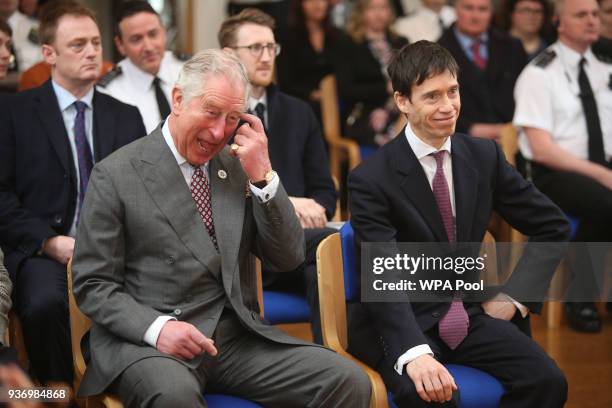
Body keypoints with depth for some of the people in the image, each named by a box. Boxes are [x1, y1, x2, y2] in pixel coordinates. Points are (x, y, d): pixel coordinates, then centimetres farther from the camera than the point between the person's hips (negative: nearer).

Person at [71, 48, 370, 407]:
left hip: (238, 335, 5)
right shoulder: (116, 175, -1)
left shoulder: (238, 167, 12)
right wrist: (157, 327, -20)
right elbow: (93, 285, -3)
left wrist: (263, 177, -5)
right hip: (147, 339, -5)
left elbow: (289, 259, 8)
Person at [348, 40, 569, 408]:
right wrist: (415, 354, -39)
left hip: (467, 314, 5)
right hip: (400, 323, -5)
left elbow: (553, 227, 13)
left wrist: (515, 298, 1)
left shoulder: (485, 156, 2)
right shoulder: (371, 179, -13)